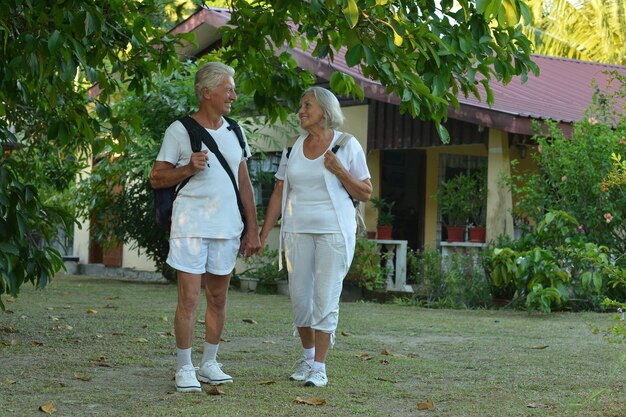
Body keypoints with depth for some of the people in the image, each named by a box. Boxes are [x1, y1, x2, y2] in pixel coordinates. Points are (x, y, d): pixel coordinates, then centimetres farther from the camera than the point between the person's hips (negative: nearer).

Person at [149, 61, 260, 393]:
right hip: (191, 225, -5)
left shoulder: (234, 132, 12)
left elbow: (244, 183, 15)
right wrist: (188, 169, -17)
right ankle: (184, 368, 2)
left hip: (227, 227, 5)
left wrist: (252, 229, 11)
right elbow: (156, 178, -1)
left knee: (218, 298, 9)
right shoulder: (180, 130, -3)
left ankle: (209, 363, 20)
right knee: (189, 298, -7)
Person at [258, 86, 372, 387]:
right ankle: (308, 356, 25)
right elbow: (279, 193, 9)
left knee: (326, 297, -6)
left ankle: (319, 367, -2)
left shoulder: (347, 146, -2)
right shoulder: (293, 148, 8)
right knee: (299, 296, 6)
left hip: (334, 231, -4)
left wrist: (339, 171, -15)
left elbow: (365, 194, -1)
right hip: (297, 231, 4)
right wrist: (263, 235, 4)